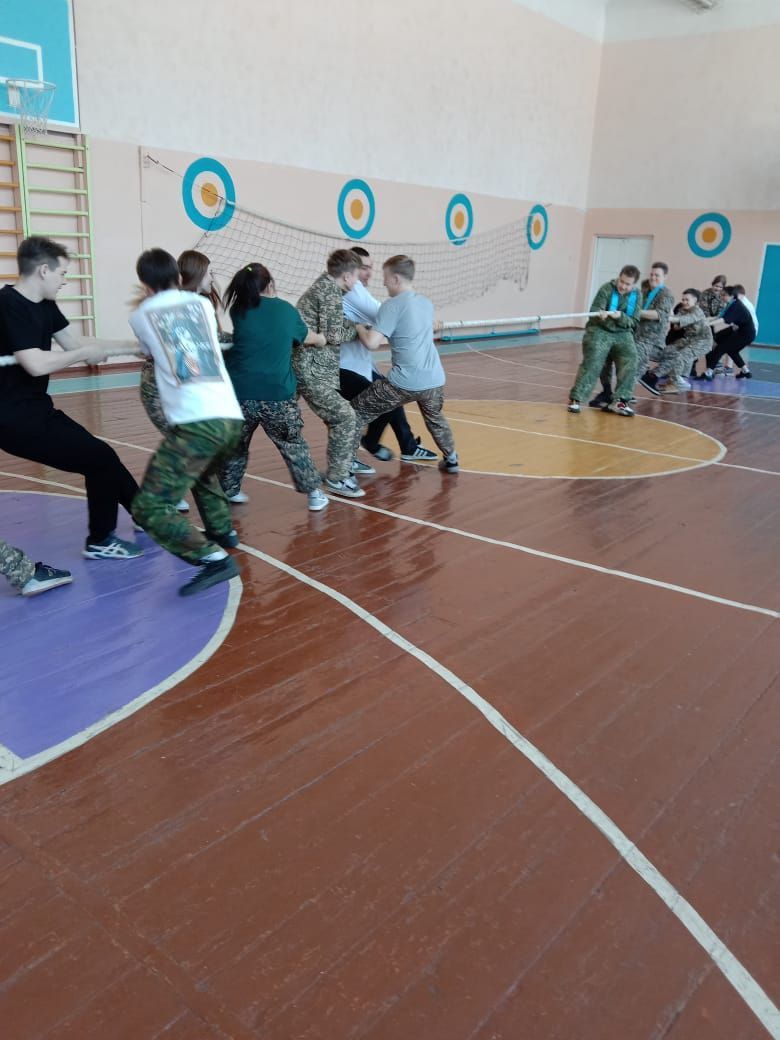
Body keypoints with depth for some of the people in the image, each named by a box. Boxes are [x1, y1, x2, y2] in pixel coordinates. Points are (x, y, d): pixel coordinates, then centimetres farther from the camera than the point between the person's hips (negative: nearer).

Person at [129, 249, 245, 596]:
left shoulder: (140, 316, 12)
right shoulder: (203, 303, 19)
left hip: (193, 423, -5)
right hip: (231, 418, 6)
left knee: (150, 507, -5)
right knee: (202, 472, 36)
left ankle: (214, 558, -21)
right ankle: (223, 530, 42)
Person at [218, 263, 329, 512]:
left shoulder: (239, 310, 5)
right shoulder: (286, 309, 5)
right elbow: (307, 338, 22)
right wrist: (320, 339, 48)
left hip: (240, 391, 1)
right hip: (278, 394, 0)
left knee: (235, 444, 20)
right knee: (293, 444, 16)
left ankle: (229, 491, 28)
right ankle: (314, 493, 20)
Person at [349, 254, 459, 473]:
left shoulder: (392, 305, -9)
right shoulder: (426, 302, 12)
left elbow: (371, 343, -16)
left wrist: (359, 327, 3)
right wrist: (386, 337, 24)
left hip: (404, 383, -6)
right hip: (434, 380, 7)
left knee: (356, 413, 7)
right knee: (435, 418, 36)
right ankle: (451, 459, 42)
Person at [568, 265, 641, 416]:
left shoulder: (637, 295, 3)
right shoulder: (607, 289, -6)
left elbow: (634, 322, -2)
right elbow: (594, 310, -12)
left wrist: (620, 316, -22)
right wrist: (600, 314, -36)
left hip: (623, 333, 3)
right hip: (600, 330, -3)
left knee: (630, 363, -18)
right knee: (592, 362, -20)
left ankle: (619, 401, -13)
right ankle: (576, 398, -13)